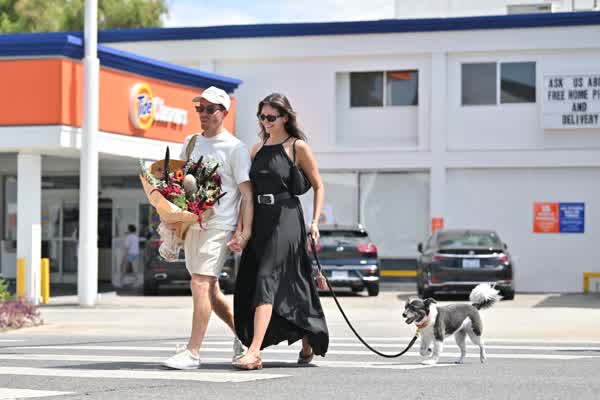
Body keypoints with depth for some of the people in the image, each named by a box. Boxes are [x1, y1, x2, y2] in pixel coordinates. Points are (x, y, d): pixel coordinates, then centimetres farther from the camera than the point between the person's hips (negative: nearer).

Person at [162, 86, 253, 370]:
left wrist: (246, 232, -13)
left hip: (218, 226, -7)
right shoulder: (190, 143, 16)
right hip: (191, 224, 7)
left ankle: (192, 352, -17)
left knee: (201, 283, -16)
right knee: (210, 290, 12)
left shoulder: (235, 149, -3)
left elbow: (247, 193, -6)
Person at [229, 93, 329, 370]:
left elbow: (318, 186, 4)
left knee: (267, 279, -16)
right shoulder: (257, 149, 16)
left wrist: (315, 221, -6)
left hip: (285, 218, -6)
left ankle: (253, 352, -23)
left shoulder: (297, 147, 0)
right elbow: (249, 190, 14)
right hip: (259, 222, 7)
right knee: (249, 284, 3)